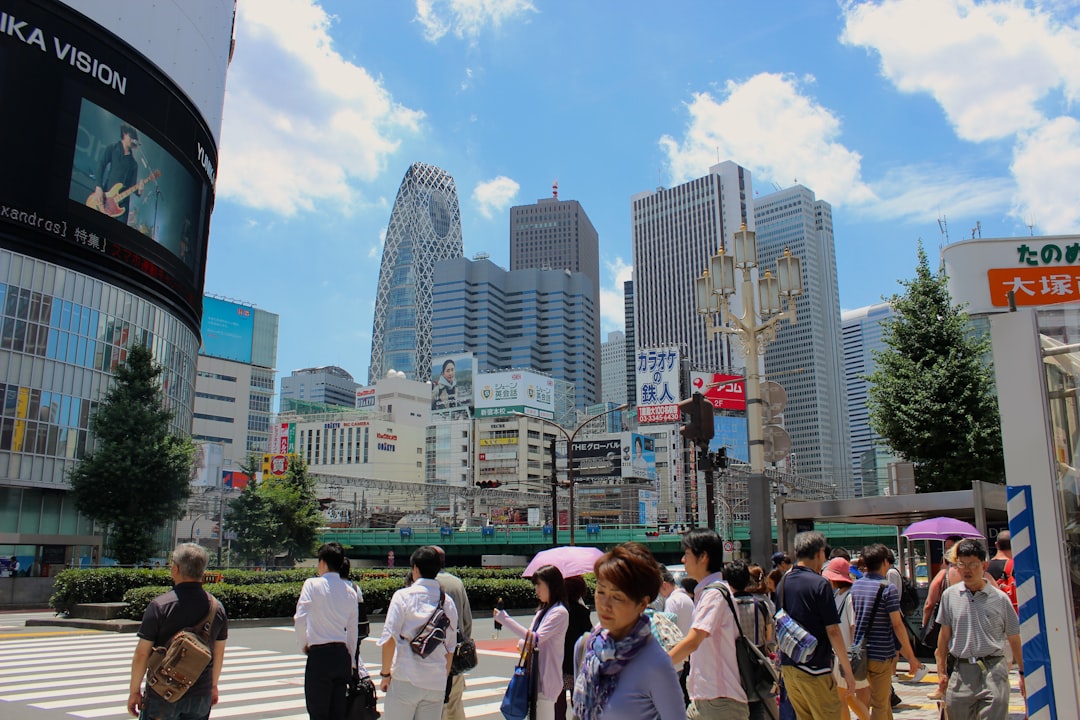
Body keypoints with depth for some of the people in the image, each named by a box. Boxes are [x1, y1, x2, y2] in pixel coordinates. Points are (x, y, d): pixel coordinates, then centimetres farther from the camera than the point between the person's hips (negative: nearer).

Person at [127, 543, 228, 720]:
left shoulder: (160, 605, -14)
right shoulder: (217, 608, -1)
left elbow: (142, 654, -11)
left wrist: (134, 691, 1)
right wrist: (213, 686, 22)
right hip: (201, 696, 4)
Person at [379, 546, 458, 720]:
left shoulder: (403, 596, -5)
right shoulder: (448, 601, 7)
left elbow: (389, 639, -10)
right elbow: (450, 648, 12)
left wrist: (385, 673, 1)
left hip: (405, 680, -4)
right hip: (437, 683, 4)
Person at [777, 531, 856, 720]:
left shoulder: (782, 583, 8)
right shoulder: (819, 584, -13)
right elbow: (832, 631, -14)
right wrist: (847, 670, -7)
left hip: (788, 667, 7)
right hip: (814, 668, -7)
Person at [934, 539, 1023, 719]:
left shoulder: (999, 598, 1)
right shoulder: (949, 595, 5)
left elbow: (1014, 638, 8)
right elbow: (945, 634, 11)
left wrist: (1023, 673, 8)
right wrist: (942, 671, 10)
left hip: (993, 670, -2)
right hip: (962, 671, 2)